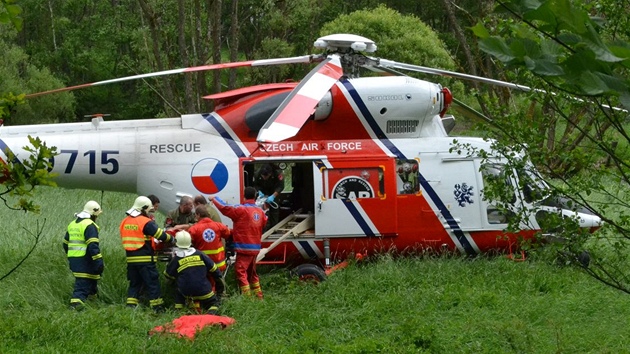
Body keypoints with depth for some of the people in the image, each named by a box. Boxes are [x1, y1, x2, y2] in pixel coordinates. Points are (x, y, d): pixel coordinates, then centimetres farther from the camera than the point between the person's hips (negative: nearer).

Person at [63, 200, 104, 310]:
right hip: (85, 260, -8)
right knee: (82, 284, -10)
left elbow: (66, 243, 25)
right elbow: (93, 246, -20)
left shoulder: (72, 224, 18)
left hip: (73, 259, 8)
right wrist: (99, 261, -19)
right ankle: (76, 303, -20)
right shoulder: (89, 225, -11)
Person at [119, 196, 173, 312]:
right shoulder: (146, 222, -12)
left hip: (131, 259, 6)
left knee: (134, 283, 14)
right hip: (145, 259, -6)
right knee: (153, 284, 0)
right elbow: (161, 235, -14)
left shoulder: (124, 222, 9)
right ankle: (158, 308, 1)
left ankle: (130, 306, 9)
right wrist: (171, 239, 5)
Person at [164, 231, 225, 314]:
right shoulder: (199, 254, 3)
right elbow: (214, 270, 7)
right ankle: (212, 312, -16)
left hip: (186, 292, 1)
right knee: (213, 304, 16)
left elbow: (168, 275, 16)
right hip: (204, 291, -1)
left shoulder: (176, 259, 0)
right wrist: (221, 287, 18)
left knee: (179, 293, 33)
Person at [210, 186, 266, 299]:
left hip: (244, 248, -7)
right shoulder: (260, 211, 6)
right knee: (252, 273, 20)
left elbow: (225, 208, -13)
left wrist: (214, 199, 3)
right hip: (256, 248, 7)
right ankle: (259, 296, 23)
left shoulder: (241, 209, -13)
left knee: (241, 272, -5)